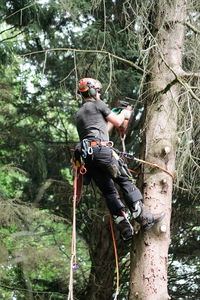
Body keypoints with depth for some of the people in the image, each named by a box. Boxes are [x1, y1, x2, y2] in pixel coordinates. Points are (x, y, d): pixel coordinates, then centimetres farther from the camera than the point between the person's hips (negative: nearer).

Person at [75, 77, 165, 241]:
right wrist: (124, 114, 32)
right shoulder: (97, 105, 8)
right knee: (126, 181, -4)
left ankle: (125, 228, -1)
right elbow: (118, 122, 11)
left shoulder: (79, 114, 30)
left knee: (109, 191, 6)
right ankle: (144, 218, -8)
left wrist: (119, 116, 42)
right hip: (101, 149, -7)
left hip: (86, 156, 7)